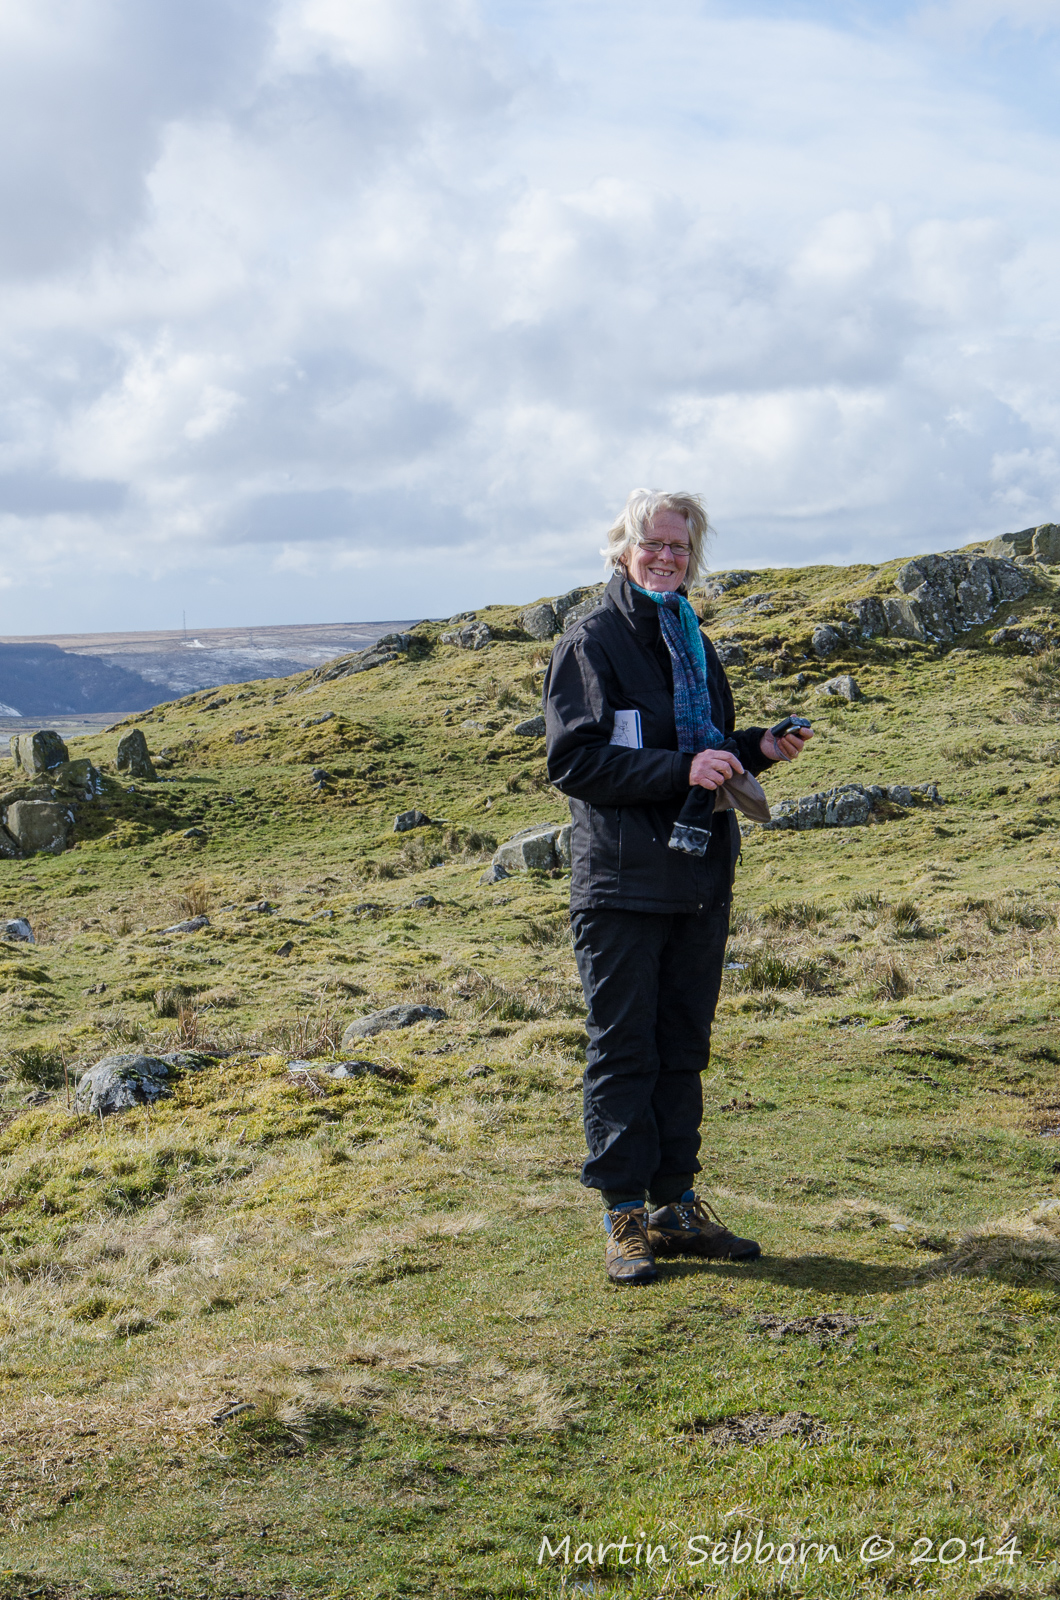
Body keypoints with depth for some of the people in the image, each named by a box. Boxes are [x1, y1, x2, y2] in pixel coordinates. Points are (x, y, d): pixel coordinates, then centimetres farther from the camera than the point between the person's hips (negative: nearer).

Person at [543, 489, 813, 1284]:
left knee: (683, 1045, 12)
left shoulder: (693, 642, 16)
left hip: (699, 877, 7)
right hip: (622, 882, -7)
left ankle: (677, 1203, 21)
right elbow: (576, 761, -15)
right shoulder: (591, 643, -5)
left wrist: (757, 748, 3)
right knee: (623, 1048, -1)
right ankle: (626, 1216, 7)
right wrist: (680, 768, -23)